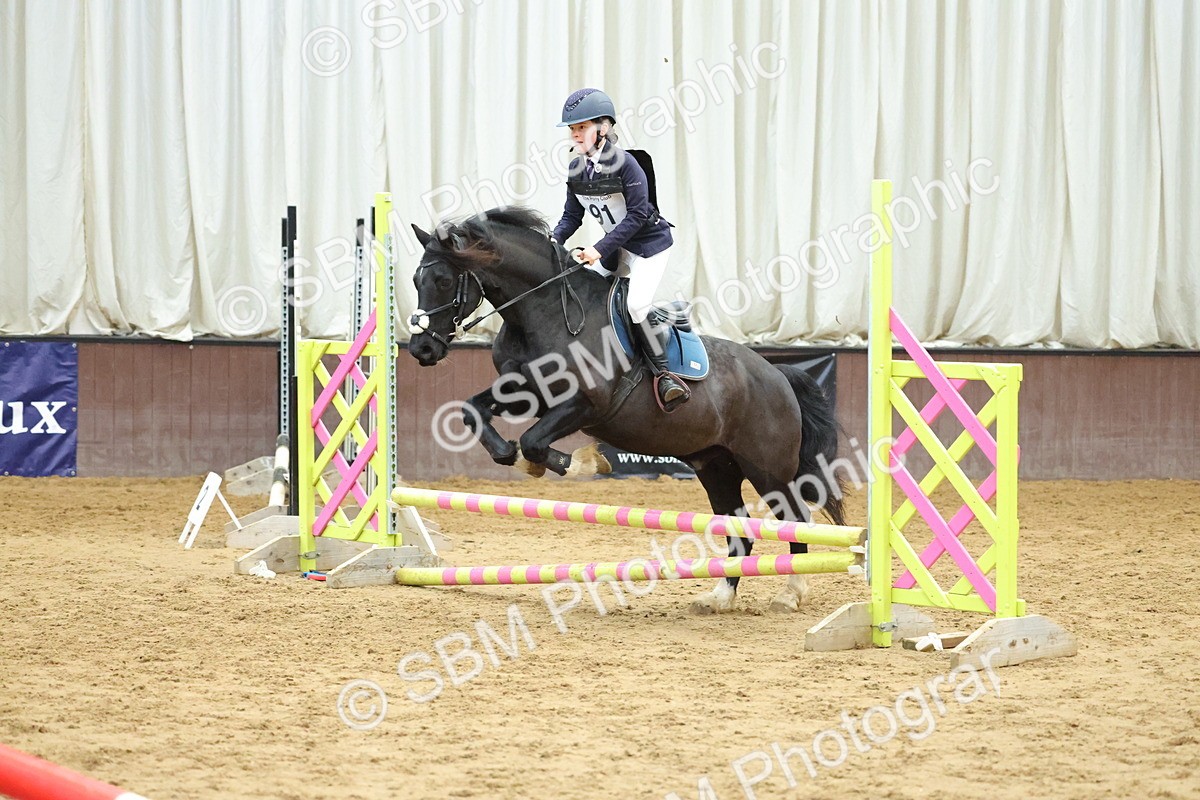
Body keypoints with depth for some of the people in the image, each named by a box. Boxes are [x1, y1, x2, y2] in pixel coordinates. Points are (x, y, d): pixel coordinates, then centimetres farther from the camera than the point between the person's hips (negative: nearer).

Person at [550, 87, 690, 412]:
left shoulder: (624, 164, -23)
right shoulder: (576, 170, -2)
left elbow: (636, 215, -24)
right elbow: (572, 215, 6)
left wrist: (600, 248, -28)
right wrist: (555, 240, -14)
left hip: (650, 242, -8)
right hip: (616, 245, 8)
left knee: (637, 303, -22)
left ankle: (662, 372, -8)